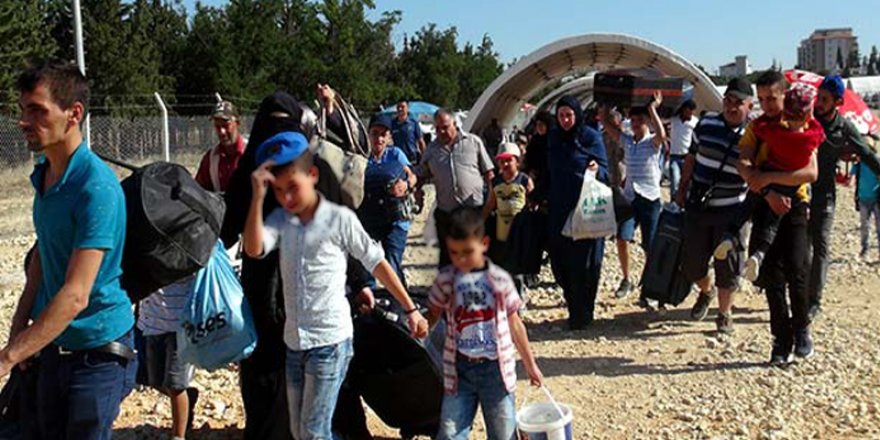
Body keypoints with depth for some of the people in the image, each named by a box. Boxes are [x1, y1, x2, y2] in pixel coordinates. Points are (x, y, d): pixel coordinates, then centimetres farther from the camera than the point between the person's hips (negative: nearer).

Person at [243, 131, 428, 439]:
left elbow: (377, 263, -2)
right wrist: (258, 196, -19)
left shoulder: (340, 219, -8)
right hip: (294, 341, 5)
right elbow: (253, 249, -15)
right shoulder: (281, 219, 3)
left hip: (330, 341, -5)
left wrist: (410, 309, -2)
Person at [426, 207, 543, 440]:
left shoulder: (500, 280, -4)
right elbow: (433, 315, 7)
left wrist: (530, 364, 12)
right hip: (459, 368, 1)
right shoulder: (445, 279, -3)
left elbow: (515, 324, 5)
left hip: (495, 367, 0)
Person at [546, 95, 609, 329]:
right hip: (558, 208, 5)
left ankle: (581, 314, 13)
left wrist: (596, 169, -26)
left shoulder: (590, 137, -5)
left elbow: (605, 170, -4)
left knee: (582, 262, 1)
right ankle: (574, 305, 23)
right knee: (559, 260, 6)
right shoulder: (553, 137, 9)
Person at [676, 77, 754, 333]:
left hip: (730, 210, -3)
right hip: (697, 206, 4)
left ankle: (725, 314, 24)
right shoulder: (707, 123, 2)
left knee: (727, 266, 4)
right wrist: (682, 190, 15)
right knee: (691, 264, 10)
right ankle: (706, 291, 42)